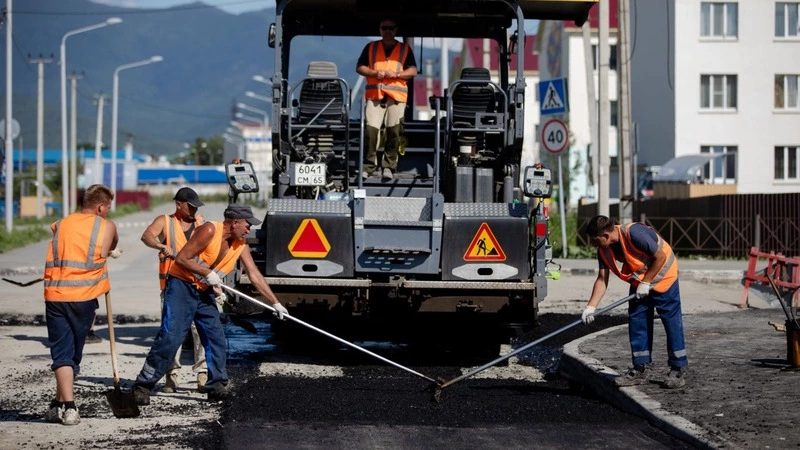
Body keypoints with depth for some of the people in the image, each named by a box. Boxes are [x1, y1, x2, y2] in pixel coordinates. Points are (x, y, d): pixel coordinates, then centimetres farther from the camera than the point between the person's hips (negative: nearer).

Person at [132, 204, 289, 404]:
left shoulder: (240, 245, 2)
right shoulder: (209, 231, -20)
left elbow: (255, 276, 5)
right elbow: (181, 259, -21)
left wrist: (276, 303, 2)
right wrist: (208, 274, -21)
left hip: (204, 292, 7)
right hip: (181, 285, -7)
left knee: (216, 338, -2)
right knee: (169, 338, -14)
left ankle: (217, 386, 4)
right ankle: (142, 385, -10)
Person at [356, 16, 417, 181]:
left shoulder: (405, 49, 15)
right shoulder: (371, 47, 17)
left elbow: (413, 71, 9)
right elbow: (359, 67, 13)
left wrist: (396, 74, -7)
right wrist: (374, 73, -5)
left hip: (397, 95, 0)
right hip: (374, 94, 0)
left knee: (394, 132, -6)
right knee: (370, 129, -12)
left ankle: (389, 166, 0)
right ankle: (368, 166, -5)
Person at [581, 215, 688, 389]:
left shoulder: (635, 233, -33)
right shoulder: (603, 250, -10)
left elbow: (660, 257, -25)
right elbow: (602, 279, -6)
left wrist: (646, 283, -19)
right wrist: (591, 307, -16)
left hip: (662, 276, -7)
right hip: (639, 281, 7)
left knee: (672, 322, -5)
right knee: (637, 322, 3)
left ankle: (679, 370, 1)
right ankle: (641, 370, 9)